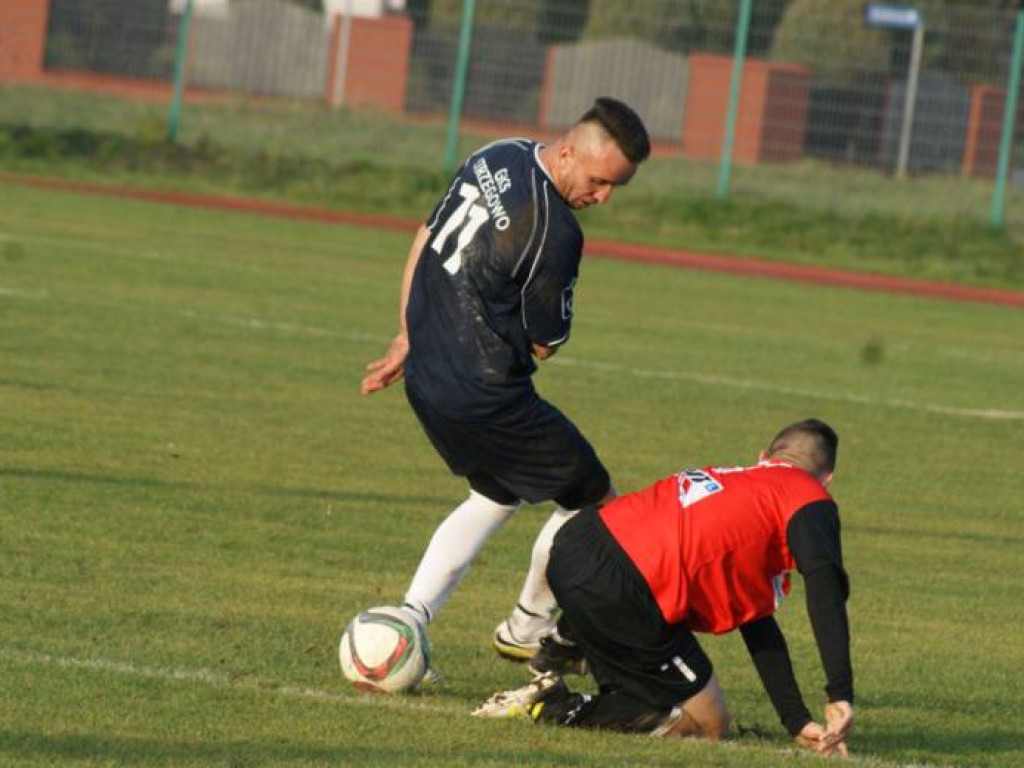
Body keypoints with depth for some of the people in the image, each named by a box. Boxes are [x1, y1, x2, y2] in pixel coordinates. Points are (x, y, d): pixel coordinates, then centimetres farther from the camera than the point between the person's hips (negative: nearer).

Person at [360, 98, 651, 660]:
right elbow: (545, 344, -11)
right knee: (592, 501, 10)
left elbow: (424, 240, 16)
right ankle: (528, 628, 25)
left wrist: (407, 340, 23)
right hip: (484, 397, -9)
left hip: (424, 379, 9)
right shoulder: (553, 232, -24)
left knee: (495, 496, 29)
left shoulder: (497, 158, 3)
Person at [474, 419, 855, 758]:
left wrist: (798, 722, 25)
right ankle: (553, 709, -7)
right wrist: (840, 694, -20)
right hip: (619, 597, -9)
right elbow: (824, 581, -17)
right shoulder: (808, 499, 6)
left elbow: (757, 628, 28)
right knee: (708, 725, 3)